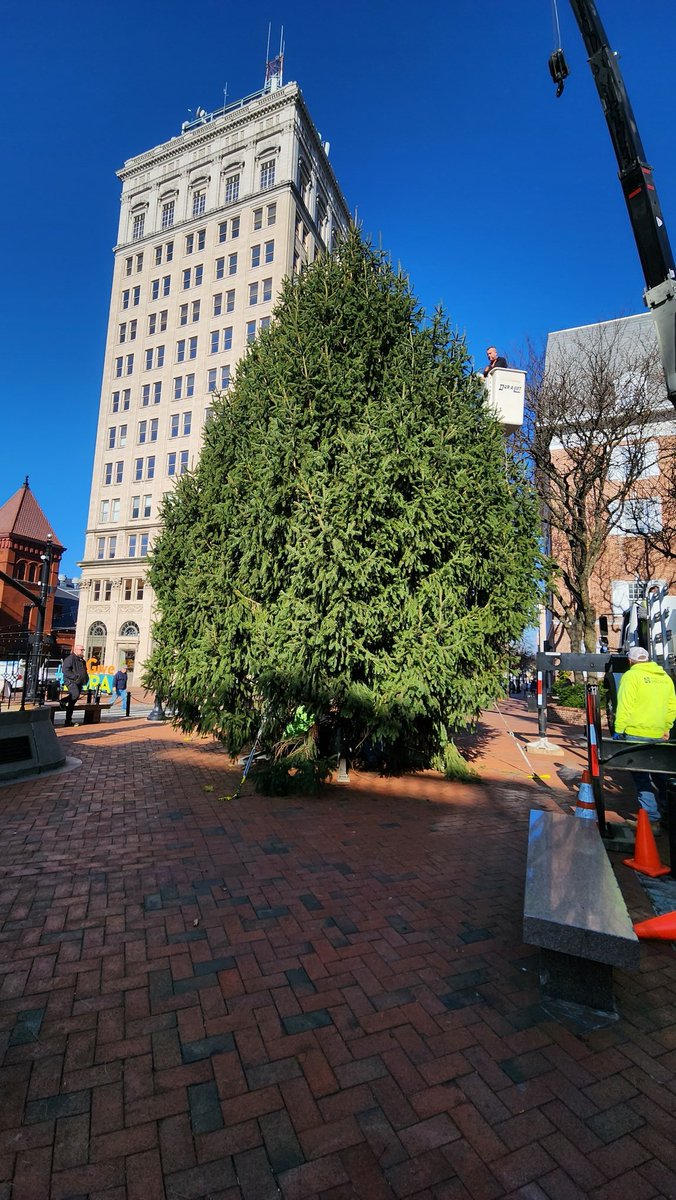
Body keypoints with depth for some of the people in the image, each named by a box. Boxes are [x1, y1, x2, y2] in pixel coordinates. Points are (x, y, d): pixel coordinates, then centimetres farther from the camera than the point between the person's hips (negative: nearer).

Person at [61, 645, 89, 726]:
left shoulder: (82, 660, 22)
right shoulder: (70, 658, -5)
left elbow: (85, 672, 32)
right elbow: (65, 670, -16)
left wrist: (86, 679, 14)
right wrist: (75, 676, -21)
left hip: (79, 683, 8)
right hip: (71, 681, -8)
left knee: (73, 701, 8)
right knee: (75, 695, -32)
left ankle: (68, 721, 12)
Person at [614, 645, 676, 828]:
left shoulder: (631, 675, -8)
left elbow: (625, 705, -14)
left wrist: (618, 729, -9)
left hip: (636, 733, -6)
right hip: (658, 735, 6)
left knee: (641, 775, 0)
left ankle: (652, 818, 0)